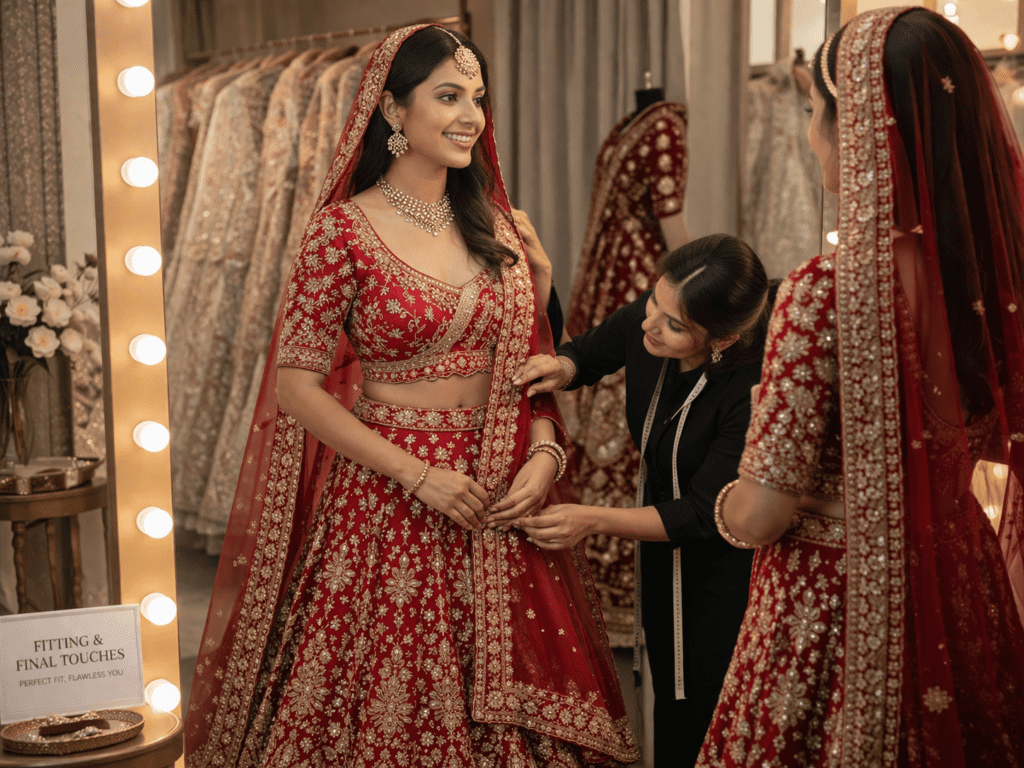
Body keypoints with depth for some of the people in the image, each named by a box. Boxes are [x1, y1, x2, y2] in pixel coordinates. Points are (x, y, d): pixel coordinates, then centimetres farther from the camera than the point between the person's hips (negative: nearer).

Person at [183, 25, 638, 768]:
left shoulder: (493, 225, 8)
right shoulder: (345, 228, -8)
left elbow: (530, 360, 12)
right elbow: (296, 386, -10)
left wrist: (543, 451, -6)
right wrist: (419, 476, -15)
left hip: (499, 501, 5)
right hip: (386, 500, -4)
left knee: (500, 700, 9)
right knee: (389, 705, 4)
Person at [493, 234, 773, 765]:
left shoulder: (751, 387, -33)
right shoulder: (642, 322, -18)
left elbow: (703, 514, -28)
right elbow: (589, 352, 6)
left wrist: (595, 521, -37)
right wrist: (563, 368, -18)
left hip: (731, 557, -5)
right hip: (663, 549, 6)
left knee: (708, 721, 2)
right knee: (669, 701, 18)